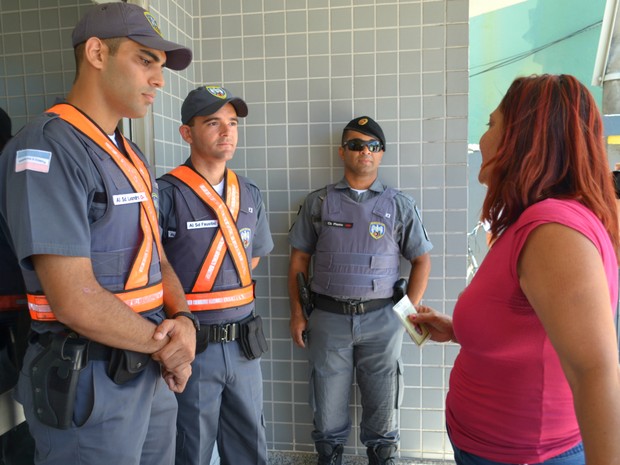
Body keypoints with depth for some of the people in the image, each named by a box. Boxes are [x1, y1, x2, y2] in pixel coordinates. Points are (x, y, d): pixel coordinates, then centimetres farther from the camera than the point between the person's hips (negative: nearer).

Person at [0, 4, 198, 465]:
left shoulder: (132, 158, 11)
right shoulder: (46, 148, -17)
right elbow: (77, 301, -23)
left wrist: (184, 321, -7)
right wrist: (167, 345, -10)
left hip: (153, 373, 8)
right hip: (89, 384, -8)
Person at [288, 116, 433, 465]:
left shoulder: (400, 205, 3)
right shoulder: (318, 203, 4)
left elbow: (422, 260, 6)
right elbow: (299, 260, 6)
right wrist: (297, 314, 2)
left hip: (382, 319, 0)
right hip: (329, 318, 1)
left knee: (382, 404, 13)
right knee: (328, 405, 13)